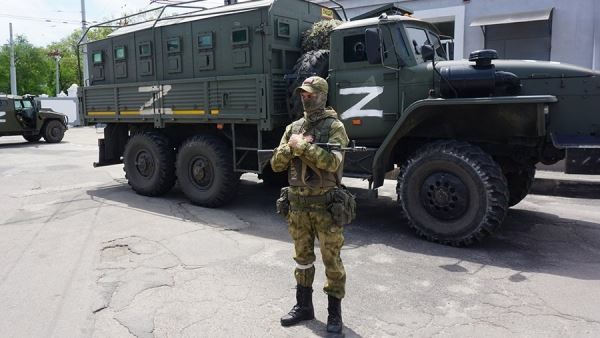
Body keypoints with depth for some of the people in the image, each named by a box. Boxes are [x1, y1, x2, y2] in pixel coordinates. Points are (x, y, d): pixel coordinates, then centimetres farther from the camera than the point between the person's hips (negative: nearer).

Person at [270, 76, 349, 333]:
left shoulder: (334, 126, -7)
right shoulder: (293, 128, 10)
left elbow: (332, 162, -24)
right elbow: (276, 164, 5)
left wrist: (301, 146, -20)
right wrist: (291, 147, -12)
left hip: (325, 205, -5)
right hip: (298, 205, 6)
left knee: (332, 261, 5)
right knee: (303, 258, 16)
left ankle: (335, 313, 19)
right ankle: (303, 306, 31)